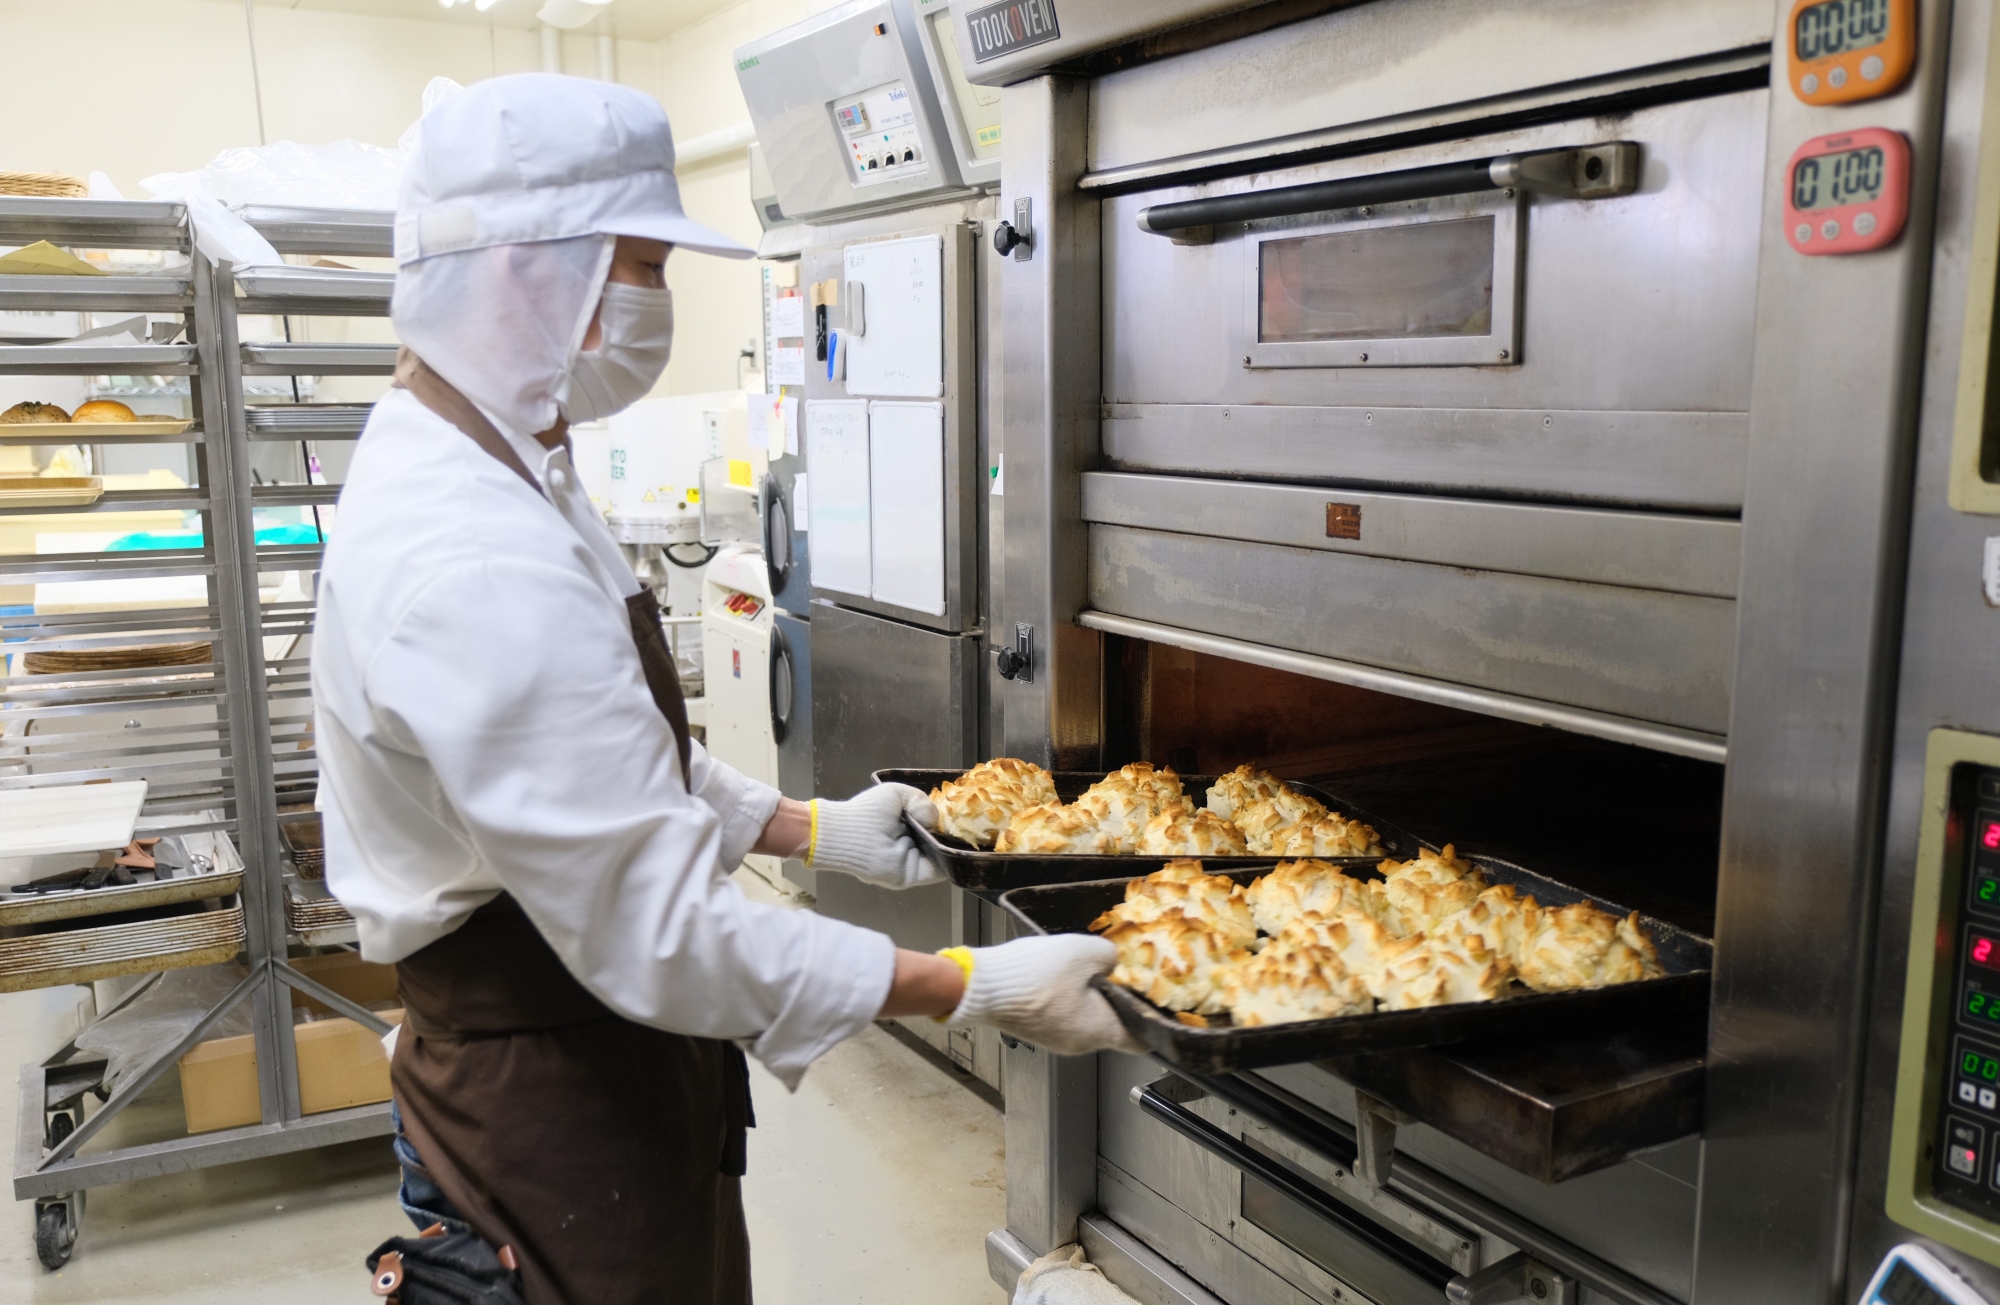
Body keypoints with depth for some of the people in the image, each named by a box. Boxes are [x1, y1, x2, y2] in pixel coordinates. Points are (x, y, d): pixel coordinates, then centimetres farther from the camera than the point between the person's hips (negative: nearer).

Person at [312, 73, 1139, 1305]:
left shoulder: (473, 468, 5)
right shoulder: (477, 567, -31)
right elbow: (659, 930, -30)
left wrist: (810, 828, 12)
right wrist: (979, 990, -24)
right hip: (555, 1100, -10)